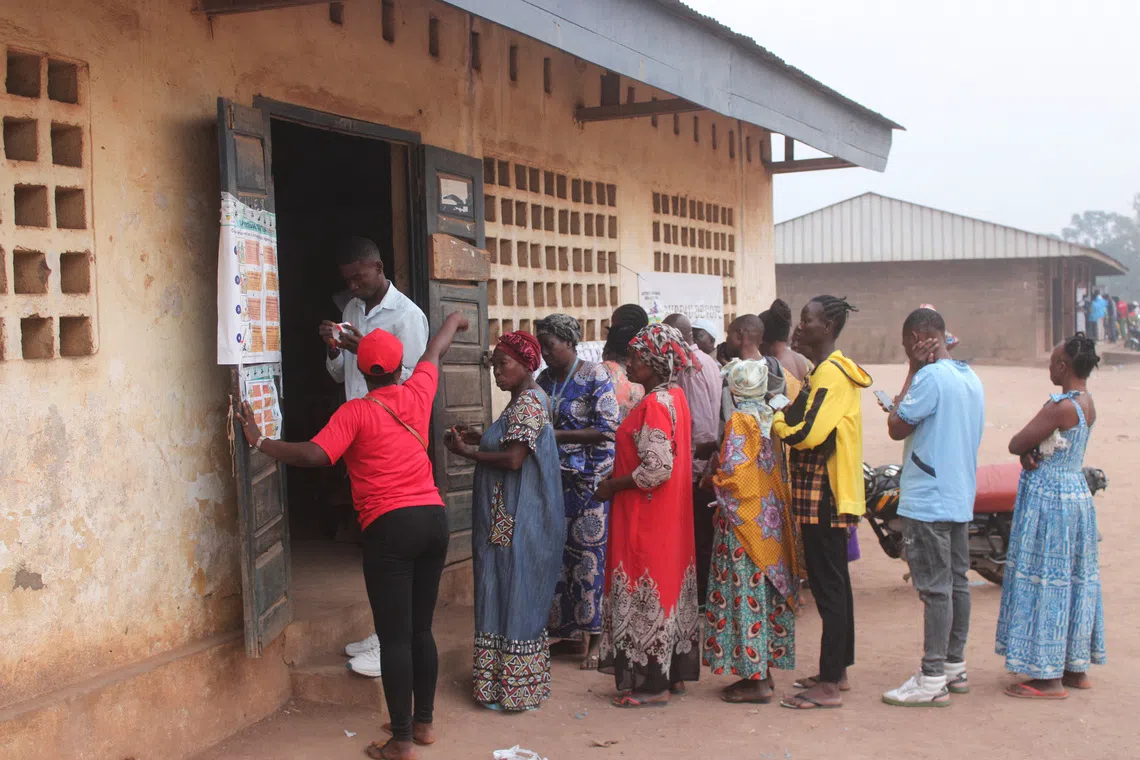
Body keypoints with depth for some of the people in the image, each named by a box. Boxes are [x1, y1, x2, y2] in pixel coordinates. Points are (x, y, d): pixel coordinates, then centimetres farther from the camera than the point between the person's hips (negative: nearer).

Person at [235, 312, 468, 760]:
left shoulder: (355, 412, -5)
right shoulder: (417, 393, 9)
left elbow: (313, 456, -17)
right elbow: (435, 351, 29)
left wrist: (260, 442, -5)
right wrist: (453, 322, 48)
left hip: (391, 527, -6)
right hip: (433, 519, 6)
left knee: (394, 637, -1)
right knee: (420, 629, 16)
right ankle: (423, 722, 24)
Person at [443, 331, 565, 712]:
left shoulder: (527, 402, -17)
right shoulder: (528, 399, 15)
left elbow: (514, 459, -23)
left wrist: (467, 453, -14)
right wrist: (480, 439, 9)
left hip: (517, 523, -10)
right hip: (513, 520, 10)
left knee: (515, 595, -3)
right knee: (513, 596, 15)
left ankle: (516, 689, 5)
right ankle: (509, 680, 24)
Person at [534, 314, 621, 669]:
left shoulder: (595, 376, -8)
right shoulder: (545, 380, 12)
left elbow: (607, 430, -14)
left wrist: (556, 435, -16)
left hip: (591, 480, -6)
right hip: (556, 478, 6)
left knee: (590, 554, -3)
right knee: (559, 553, 7)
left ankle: (593, 639, 6)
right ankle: (569, 634, 18)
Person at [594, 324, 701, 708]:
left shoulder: (654, 405, -20)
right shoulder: (675, 396, 9)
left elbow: (656, 469, -26)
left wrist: (612, 486, -13)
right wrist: (619, 480, 13)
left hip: (646, 516, -10)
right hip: (671, 513, 10)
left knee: (646, 593, -1)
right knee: (669, 585, 16)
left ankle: (650, 684, 7)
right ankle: (675, 671, 26)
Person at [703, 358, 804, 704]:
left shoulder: (739, 420, -13)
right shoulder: (769, 417, 8)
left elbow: (733, 472, -21)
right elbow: (775, 470, 12)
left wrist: (714, 482, -2)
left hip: (744, 521, -8)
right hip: (771, 519, 8)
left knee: (745, 595, -3)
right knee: (767, 596, 12)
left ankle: (755, 679, 0)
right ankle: (763, 671, 20)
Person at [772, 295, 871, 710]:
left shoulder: (832, 373, -16)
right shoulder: (825, 370, 16)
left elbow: (807, 434, -23)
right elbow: (802, 412, 16)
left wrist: (773, 419, -9)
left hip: (823, 495, -11)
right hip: (824, 493, 11)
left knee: (828, 586, -7)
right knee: (833, 583, 16)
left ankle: (828, 685, -3)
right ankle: (838, 670, 26)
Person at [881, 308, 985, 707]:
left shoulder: (931, 377, -17)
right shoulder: (971, 378, 12)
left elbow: (897, 428, -11)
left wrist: (912, 371, -8)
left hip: (928, 501, -9)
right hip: (961, 497, 9)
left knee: (935, 588, -6)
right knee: (956, 582, 14)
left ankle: (932, 681, -2)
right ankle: (955, 667, 24)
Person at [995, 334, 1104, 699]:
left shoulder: (1060, 407, -21)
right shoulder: (1087, 404, 9)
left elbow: (1016, 444, -18)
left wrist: (1027, 450, 1)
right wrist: (1030, 453, -11)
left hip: (1048, 498, -10)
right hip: (1076, 491, 10)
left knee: (1045, 583, -3)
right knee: (1074, 581, 15)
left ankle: (1050, 678, 3)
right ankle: (1077, 668, 25)